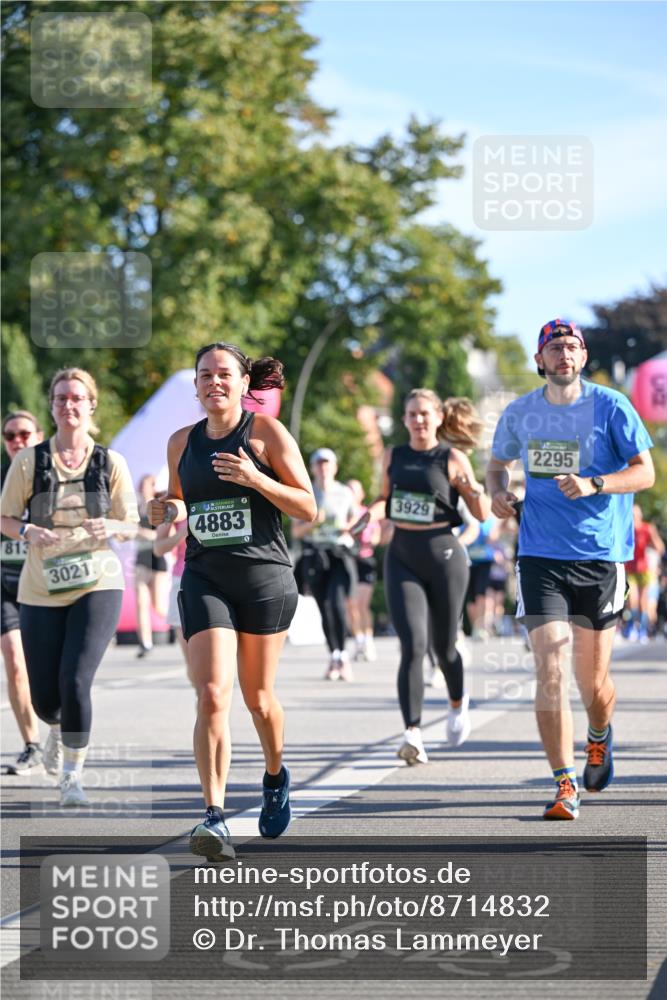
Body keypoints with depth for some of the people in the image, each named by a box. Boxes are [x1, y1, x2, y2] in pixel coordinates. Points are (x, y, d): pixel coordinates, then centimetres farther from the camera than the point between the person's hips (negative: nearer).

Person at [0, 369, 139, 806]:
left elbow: (131, 525, 6)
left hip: (97, 586, -1)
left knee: (75, 681, -18)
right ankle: (59, 728, 43)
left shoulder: (111, 463, 1)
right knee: (44, 698, 4)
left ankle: (73, 776, -2)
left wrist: (109, 527, -16)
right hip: (41, 590, 1)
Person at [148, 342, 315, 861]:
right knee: (212, 695, -15)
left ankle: (276, 775, 41)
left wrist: (255, 479, -18)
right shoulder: (182, 442, 10)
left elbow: (308, 509, -3)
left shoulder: (267, 433, -2)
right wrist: (165, 513, 0)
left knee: (258, 697, 10)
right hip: (205, 578, 2)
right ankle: (215, 817, -18)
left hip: (265, 575, -2)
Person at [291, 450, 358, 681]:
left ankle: (343, 656, -7)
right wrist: (313, 522, -10)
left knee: (337, 603, -19)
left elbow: (355, 521, 21)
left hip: (340, 553, -1)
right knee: (325, 609, 0)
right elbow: (295, 531, 8)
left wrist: (347, 527, -1)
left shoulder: (345, 493, 10)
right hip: (314, 556, 1)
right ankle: (334, 658, 11)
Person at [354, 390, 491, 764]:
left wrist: (473, 488, -21)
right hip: (402, 558, 2)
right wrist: (372, 512, 1)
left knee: (444, 646, 10)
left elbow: (483, 515, -1)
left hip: (444, 556, -2)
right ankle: (413, 733, -16)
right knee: (413, 646, -12)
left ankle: (458, 702, 41)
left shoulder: (453, 460, -2)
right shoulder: (394, 456, 8)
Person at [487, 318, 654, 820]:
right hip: (540, 557, 1)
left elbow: (645, 472, -3)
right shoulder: (520, 413, 6)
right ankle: (566, 784, -6)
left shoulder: (610, 406, -3)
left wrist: (593, 485, -19)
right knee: (550, 670, -11)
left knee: (593, 680, 7)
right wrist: (498, 492, 1)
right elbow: (498, 463, 24)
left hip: (600, 557, -1)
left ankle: (599, 738, 41)